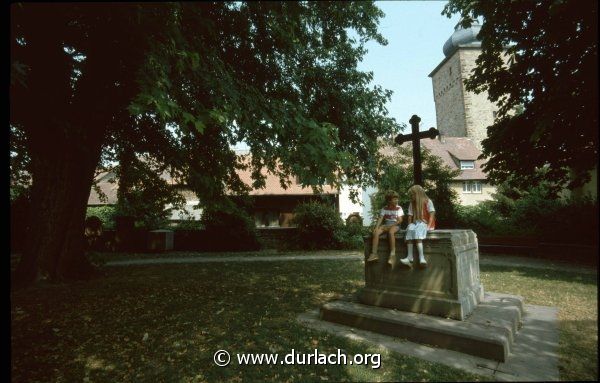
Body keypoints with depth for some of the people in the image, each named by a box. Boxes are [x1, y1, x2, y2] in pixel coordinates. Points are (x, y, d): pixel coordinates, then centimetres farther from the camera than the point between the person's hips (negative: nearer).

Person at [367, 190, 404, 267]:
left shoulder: (398, 208, 0)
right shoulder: (384, 208, 7)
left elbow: (400, 220, -7)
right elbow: (380, 219, 0)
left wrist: (390, 226, -17)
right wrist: (377, 227, -17)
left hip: (395, 225, -3)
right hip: (386, 225, 4)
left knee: (390, 232, -38)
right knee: (375, 232, -24)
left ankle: (392, 255, -35)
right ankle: (374, 253, -24)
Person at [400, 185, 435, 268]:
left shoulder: (428, 202, 1)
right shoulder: (412, 204, 16)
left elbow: (432, 215, -6)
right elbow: (410, 216, 11)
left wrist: (428, 226, -19)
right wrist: (409, 225, -6)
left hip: (425, 223, -4)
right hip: (415, 223, 4)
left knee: (417, 230, -36)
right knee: (410, 229, -31)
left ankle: (421, 257, -43)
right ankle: (410, 257, -38)